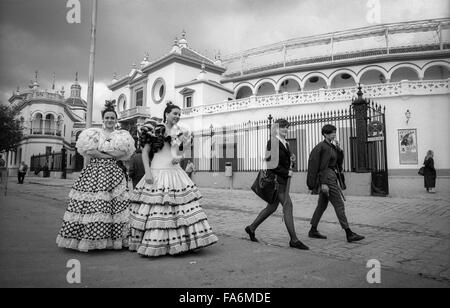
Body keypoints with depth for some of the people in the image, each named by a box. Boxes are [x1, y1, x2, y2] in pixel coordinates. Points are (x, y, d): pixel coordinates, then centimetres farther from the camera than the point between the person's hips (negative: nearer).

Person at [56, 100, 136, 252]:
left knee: (115, 204, -5)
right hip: (93, 172, 0)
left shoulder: (121, 135, 12)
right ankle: (88, 239, 2)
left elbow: (123, 152, -5)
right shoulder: (94, 133, 11)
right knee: (91, 204, -7)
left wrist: (100, 151, -5)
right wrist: (111, 155, -7)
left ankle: (114, 239, 3)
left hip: (113, 173, 1)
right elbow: (89, 151, -5)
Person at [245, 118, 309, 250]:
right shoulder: (272, 143, -12)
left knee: (272, 207, 14)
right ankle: (294, 240, -1)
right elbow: (270, 163, -18)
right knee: (288, 206, -8)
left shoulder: (285, 144, 16)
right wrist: (286, 172, -15)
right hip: (276, 180, -9)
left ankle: (251, 228, 27)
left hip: (283, 180, 9)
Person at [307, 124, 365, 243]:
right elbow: (323, 166, -19)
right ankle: (349, 234, -3)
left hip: (330, 177, 10)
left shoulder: (331, 146, 16)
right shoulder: (325, 147, -14)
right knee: (339, 205, -7)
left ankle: (313, 231, 18)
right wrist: (323, 183, -23)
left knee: (322, 205, 12)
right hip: (327, 178, -10)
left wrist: (339, 148, 0)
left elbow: (340, 160, 15)